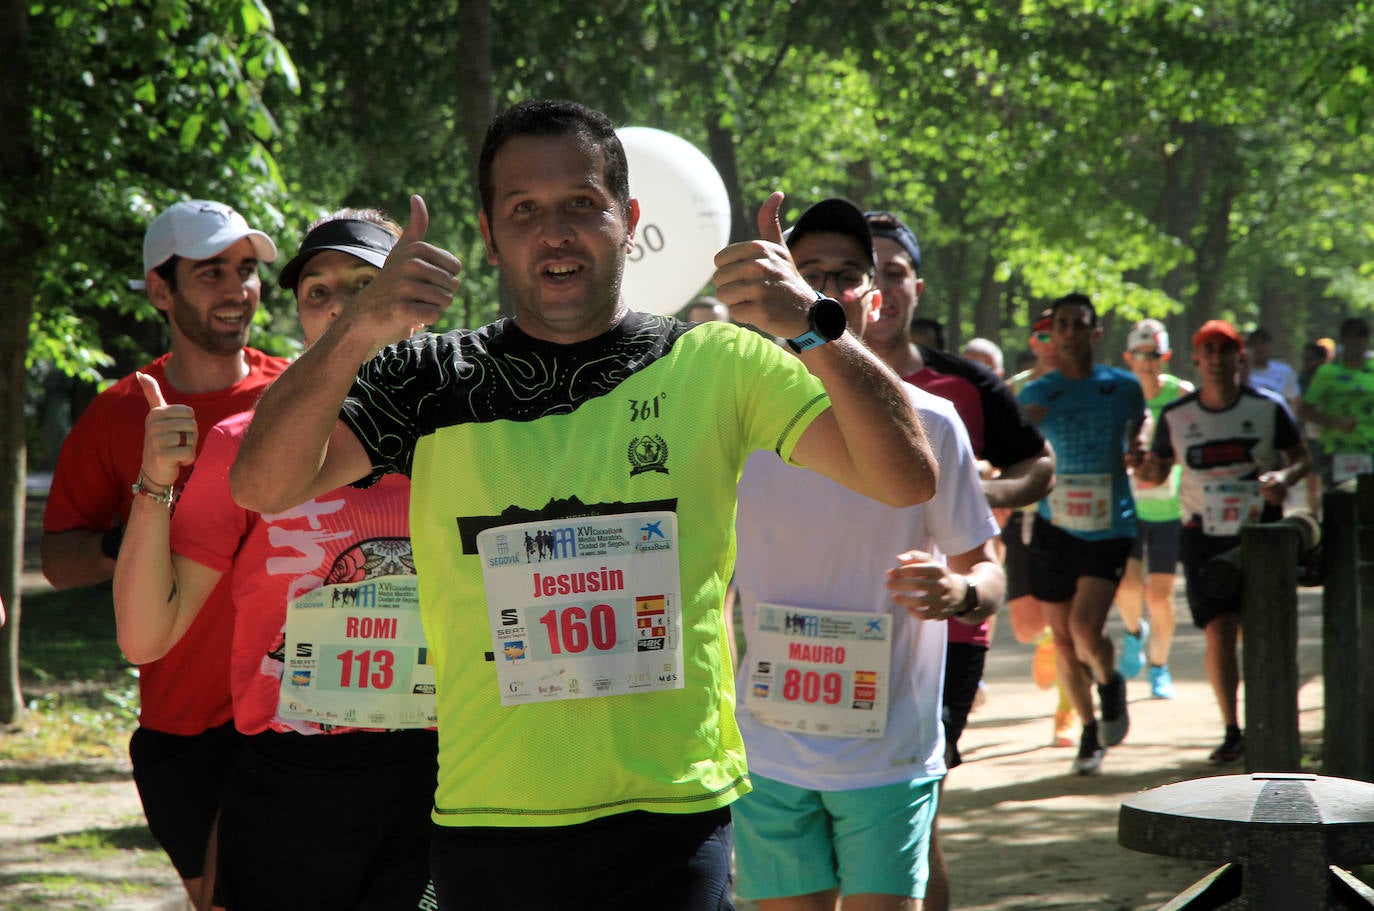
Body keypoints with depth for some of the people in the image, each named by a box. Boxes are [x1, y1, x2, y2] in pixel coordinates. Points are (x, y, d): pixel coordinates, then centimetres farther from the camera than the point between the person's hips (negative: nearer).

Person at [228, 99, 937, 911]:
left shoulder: (713, 366, 3)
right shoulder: (433, 382, 4)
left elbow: (907, 480, -4)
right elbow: (264, 486, -9)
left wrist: (816, 329, -21)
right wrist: (358, 332, -25)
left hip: (672, 818, -1)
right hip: (487, 823, 1)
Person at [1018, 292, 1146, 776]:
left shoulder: (1123, 387, 2)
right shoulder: (1036, 395, 3)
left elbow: (1137, 433, 21)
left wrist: (1135, 454, 1)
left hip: (1110, 526, -2)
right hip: (1055, 526, 2)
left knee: (1086, 628, -18)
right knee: (1063, 637, 6)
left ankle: (1110, 682, 16)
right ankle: (1090, 731, 26)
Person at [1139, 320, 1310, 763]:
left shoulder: (1268, 409, -2)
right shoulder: (1175, 416, 1)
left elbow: (1301, 457, 6)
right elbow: (1156, 469, 10)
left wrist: (1284, 477, -16)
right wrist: (1146, 468, -15)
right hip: (1204, 537, 1)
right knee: (1218, 633, -6)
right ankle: (1231, 731, 3)